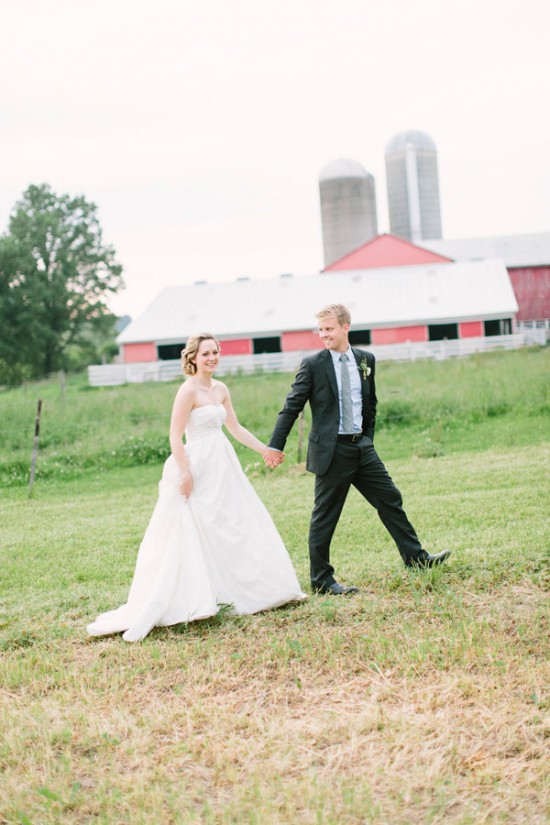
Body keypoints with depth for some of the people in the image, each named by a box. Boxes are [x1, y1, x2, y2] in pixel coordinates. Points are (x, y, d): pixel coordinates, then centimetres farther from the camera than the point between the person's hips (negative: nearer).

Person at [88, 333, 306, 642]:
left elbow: (236, 428, 20)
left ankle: (256, 590, 27)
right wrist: (185, 473, -20)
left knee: (240, 528, 14)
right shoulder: (189, 390, -13)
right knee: (197, 536, -5)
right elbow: (175, 437, -15)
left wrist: (265, 450, 18)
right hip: (198, 468, -8)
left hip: (224, 466, 8)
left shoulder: (221, 389, 10)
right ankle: (197, 601, 1)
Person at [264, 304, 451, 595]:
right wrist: (275, 446, -6)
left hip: (362, 447, 5)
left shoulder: (366, 360, 7)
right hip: (331, 451, -5)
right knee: (325, 517, 0)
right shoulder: (313, 364, -6)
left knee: (390, 500, 10)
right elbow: (292, 406, -5)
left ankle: (415, 557, 23)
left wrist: (368, 437, 14)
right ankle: (321, 580, 9)